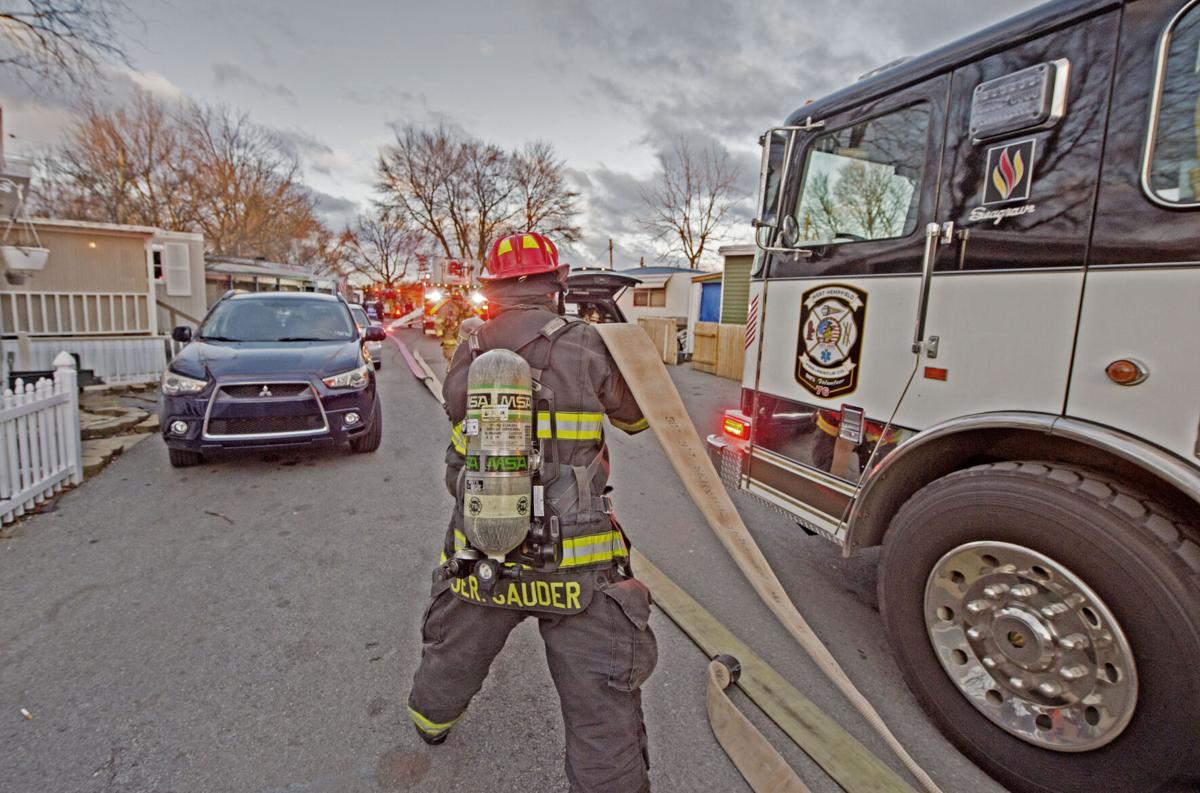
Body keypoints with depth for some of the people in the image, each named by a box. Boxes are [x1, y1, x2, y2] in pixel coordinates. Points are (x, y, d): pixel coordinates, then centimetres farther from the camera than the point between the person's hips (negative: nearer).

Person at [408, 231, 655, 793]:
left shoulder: (466, 357, 0)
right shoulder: (586, 347, -10)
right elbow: (636, 415, 6)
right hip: (574, 567, -4)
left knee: (455, 653, 33)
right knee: (603, 710, 8)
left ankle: (430, 718, 62)